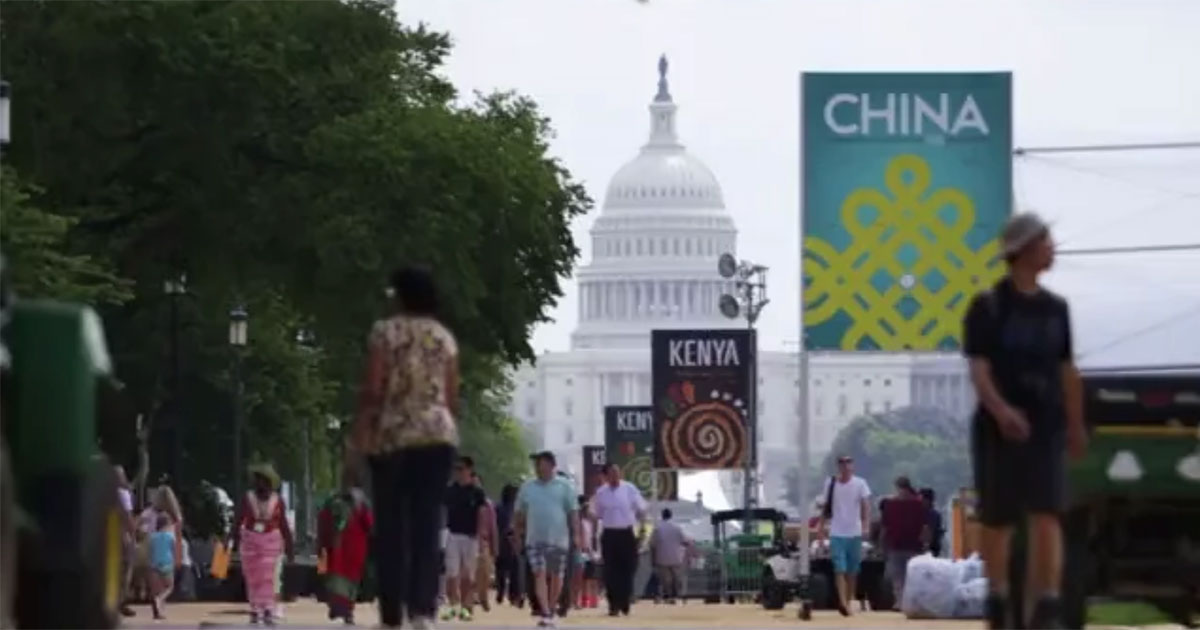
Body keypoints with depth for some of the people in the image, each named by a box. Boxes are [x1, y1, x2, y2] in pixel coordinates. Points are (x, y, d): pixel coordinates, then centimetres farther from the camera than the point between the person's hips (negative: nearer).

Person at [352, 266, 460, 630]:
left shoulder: (385, 332, -1)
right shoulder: (445, 336, 11)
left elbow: (373, 391, -7)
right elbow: (452, 395, 9)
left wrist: (359, 436, -4)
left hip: (393, 436, -3)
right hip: (438, 434, 3)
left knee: (391, 528, 2)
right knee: (428, 526, 0)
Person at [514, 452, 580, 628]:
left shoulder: (564, 487, 2)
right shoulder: (527, 488, 8)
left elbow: (573, 512, 1)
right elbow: (520, 513, 14)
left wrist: (576, 534, -7)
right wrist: (518, 535, 11)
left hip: (558, 539, -1)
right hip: (534, 539, 1)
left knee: (556, 577, 7)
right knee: (539, 574, -12)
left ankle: (551, 611, 23)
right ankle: (545, 614, -19)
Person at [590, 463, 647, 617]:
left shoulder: (630, 489, -2)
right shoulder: (600, 493, 2)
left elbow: (641, 511, 5)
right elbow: (596, 515, 10)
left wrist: (641, 533, -1)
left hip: (627, 534, 0)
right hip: (609, 535, 1)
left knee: (627, 569, 1)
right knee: (611, 571, -3)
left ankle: (625, 603, 13)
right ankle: (614, 605, 1)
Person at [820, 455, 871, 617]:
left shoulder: (860, 483, 0)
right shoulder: (830, 483, 4)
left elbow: (866, 505, -6)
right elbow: (826, 507, 11)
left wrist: (866, 525, -21)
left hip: (855, 532, 0)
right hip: (837, 533, 0)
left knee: (852, 571, 8)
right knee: (840, 570, -13)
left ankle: (849, 602, 19)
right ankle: (843, 602, -24)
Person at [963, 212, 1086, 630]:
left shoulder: (1055, 308, 10)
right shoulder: (988, 306, -5)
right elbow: (978, 369, -13)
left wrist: (1076, 424, 21)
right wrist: (1000, 409, -29)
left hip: (1046, 427, 3)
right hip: (998, 428, -3)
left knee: (1047, 515, -11)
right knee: (997, 519, 7)